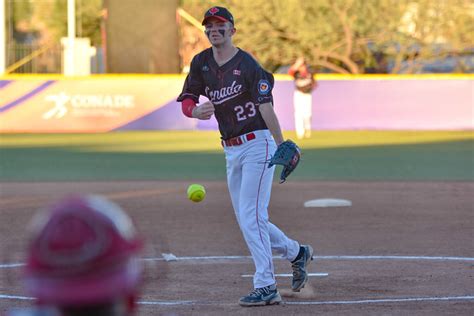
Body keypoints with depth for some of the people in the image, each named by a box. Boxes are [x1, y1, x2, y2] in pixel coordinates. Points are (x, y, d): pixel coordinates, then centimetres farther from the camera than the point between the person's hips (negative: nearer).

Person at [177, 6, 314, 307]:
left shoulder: (247, 64, -12)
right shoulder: (201, 63, 7)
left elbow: (266, 108, -18)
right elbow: (186, 102, 4)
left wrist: (282, 147, -25)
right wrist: (197, 111, -21)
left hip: (257, 144, -8)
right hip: (232, 151, 8)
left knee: (251, 217, -13)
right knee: (247, 219, 13)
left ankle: (266, 287, -11)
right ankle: (297, 252, 32)